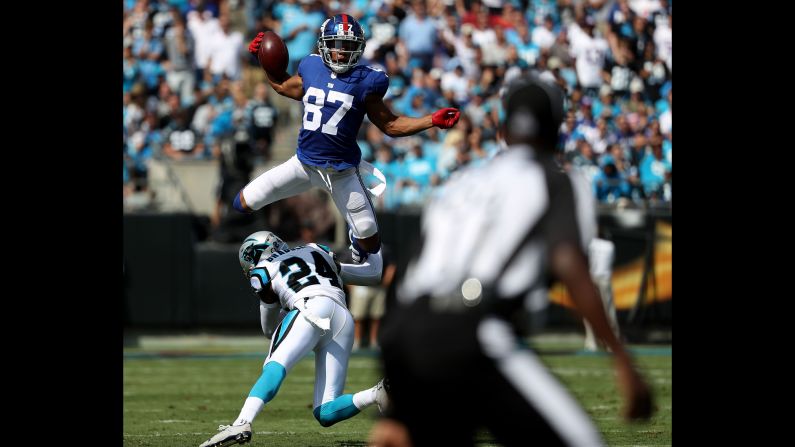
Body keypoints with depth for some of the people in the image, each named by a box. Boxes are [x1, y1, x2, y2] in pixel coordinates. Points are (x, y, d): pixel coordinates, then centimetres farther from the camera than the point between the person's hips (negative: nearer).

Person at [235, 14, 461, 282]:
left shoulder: (364, 82, -10)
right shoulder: (311, 71, -2)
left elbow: (390, 125, -1)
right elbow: (283, 86, 21)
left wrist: (432, 121, -11)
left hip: (341, 172, -2)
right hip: (304, 162, 3)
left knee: (369, 239, 1)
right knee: (244, 203, -1)